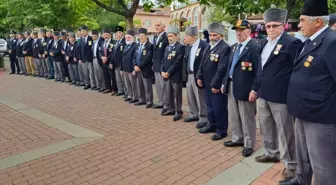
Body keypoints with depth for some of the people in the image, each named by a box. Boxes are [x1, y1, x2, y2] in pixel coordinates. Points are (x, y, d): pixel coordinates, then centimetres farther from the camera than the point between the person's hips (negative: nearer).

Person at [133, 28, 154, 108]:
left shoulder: (150, 46, -8)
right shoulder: (138, 45, 17)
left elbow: (148, 58, -18)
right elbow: (135, 57, 14)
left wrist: (139, 66, -18)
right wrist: (135, 65, -3)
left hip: (146, 70, -7)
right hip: (138, 70, 8)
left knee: (147, 87, -2)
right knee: (139, 86, 14)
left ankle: (149, 101, 7)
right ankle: (142, 100, 26)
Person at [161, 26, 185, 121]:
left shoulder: (180, 47, -8)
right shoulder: (167, 47, 15)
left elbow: (177, 62, -15)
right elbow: (164, 60, 14)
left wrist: (169, 72, -16)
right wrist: (162, 71, -1)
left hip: (175, 75, -7)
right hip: (166, 74, 7)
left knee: (177, 94, 2)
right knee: (167, 93, 14)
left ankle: (178, 112, 13)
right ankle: (170, 109, 28)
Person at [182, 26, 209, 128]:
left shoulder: (205, 46, -15)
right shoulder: (187, 46, 10)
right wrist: (185, 74, 12)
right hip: (189, 75, 8)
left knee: (200, 99, 1)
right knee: (190, 97, 18)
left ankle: (203, 118, 14)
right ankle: (194, 114, 35)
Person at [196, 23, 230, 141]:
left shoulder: (225, 48, -16)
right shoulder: (209, 46, 13)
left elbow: (222, 69, -21)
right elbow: (203, 63, 17)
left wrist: (215, 84, -20)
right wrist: (199, 77, 7)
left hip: (217, 85, -8)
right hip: (207, 84, 8)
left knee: (219, 108, 3)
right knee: (210, 106, 20)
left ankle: (222, 130, 18)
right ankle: (212, 125, 36)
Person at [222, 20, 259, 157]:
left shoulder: (255, 47, -14)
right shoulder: (234, 47, 13)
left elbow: (258, 71, -17)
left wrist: (254, 89, -20)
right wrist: (225, 83, 15)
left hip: (245, 88, -8)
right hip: (231, 86, 8)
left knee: (247, 118, 5)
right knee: (233, 116, 18)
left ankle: (248, 144, 20)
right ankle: (237, 138, 36)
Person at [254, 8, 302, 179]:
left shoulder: (292, 42, -12)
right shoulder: (263, 42, 11)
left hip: (280, 95, -8)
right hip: (263, 94, 8)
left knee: (285, 130, 4)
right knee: (266, 127, 20)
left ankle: (291, 163, 20)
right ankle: (271, 153, 39)